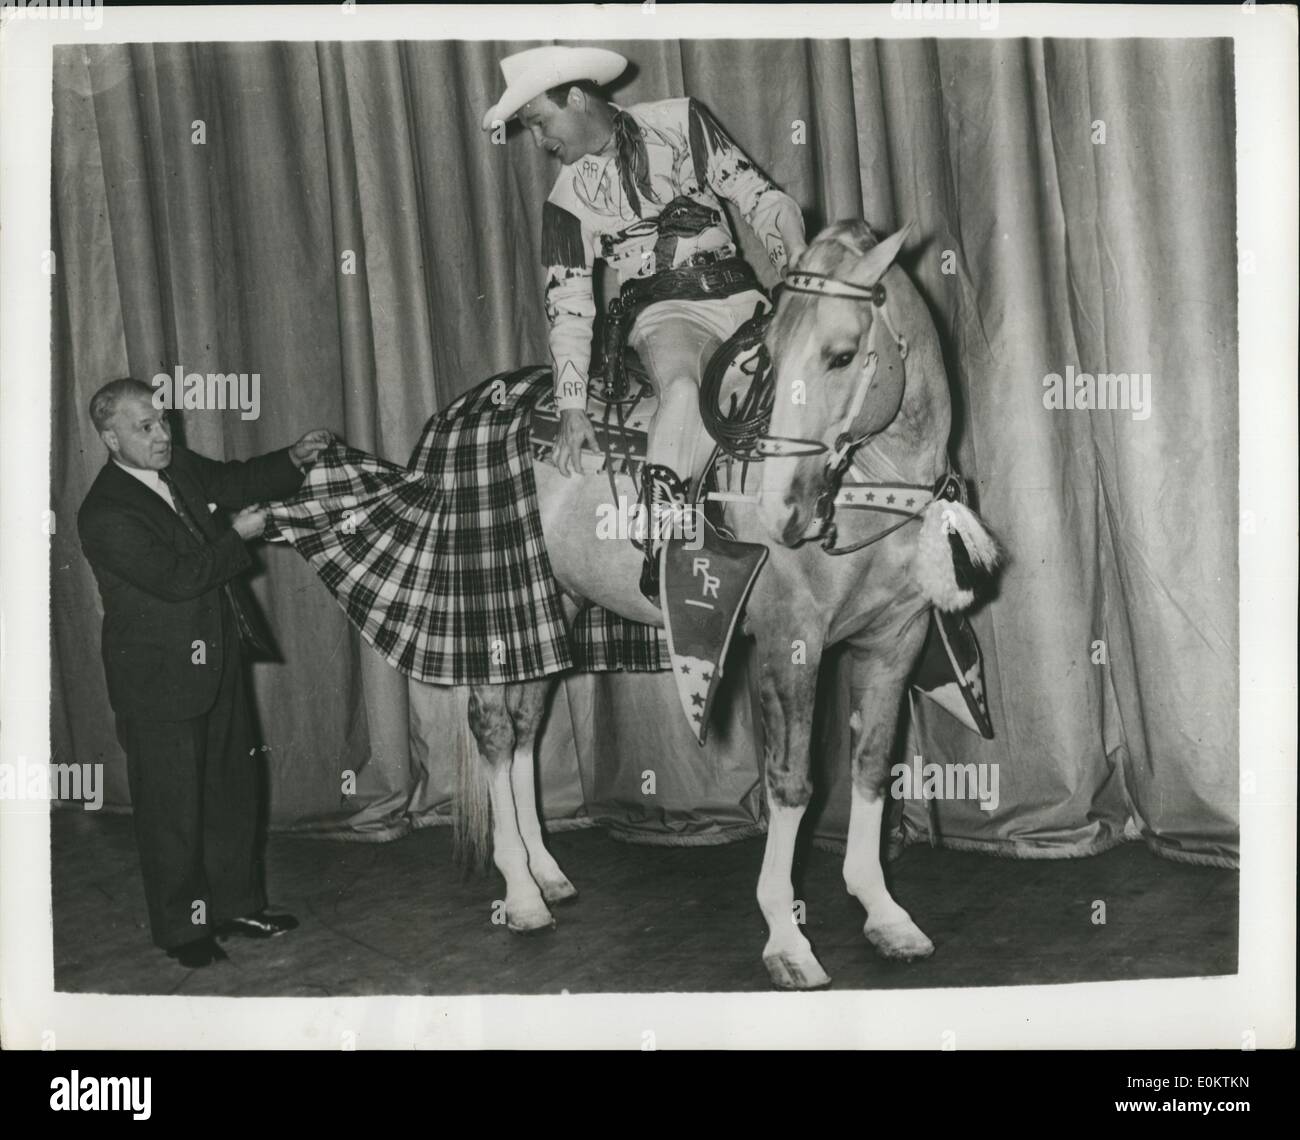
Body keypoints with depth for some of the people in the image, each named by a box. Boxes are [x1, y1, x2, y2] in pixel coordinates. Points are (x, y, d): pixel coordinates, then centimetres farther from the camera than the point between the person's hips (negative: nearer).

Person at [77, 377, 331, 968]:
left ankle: (235, 905, 32)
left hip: (216, 662, 8)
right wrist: (238, 537, -15)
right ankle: (182, 928, 20)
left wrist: (294, 458, -1)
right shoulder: (106, 514, -21)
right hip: (159, 681, -8)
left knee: (232, 787, 17)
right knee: (172, 805, 5)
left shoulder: (179, 467, 3)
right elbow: (176, 577, -25)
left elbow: (234, 480, 16)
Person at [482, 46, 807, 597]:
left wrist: (797, 259, -13)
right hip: (663, 311, -2)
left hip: (741, 295, 3)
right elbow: (568, 307, 4)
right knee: (683, 385, -35)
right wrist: (571, 407, -6)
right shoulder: (566, 200, 7)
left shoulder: (680, 121, 6)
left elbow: (759, 198, 4)